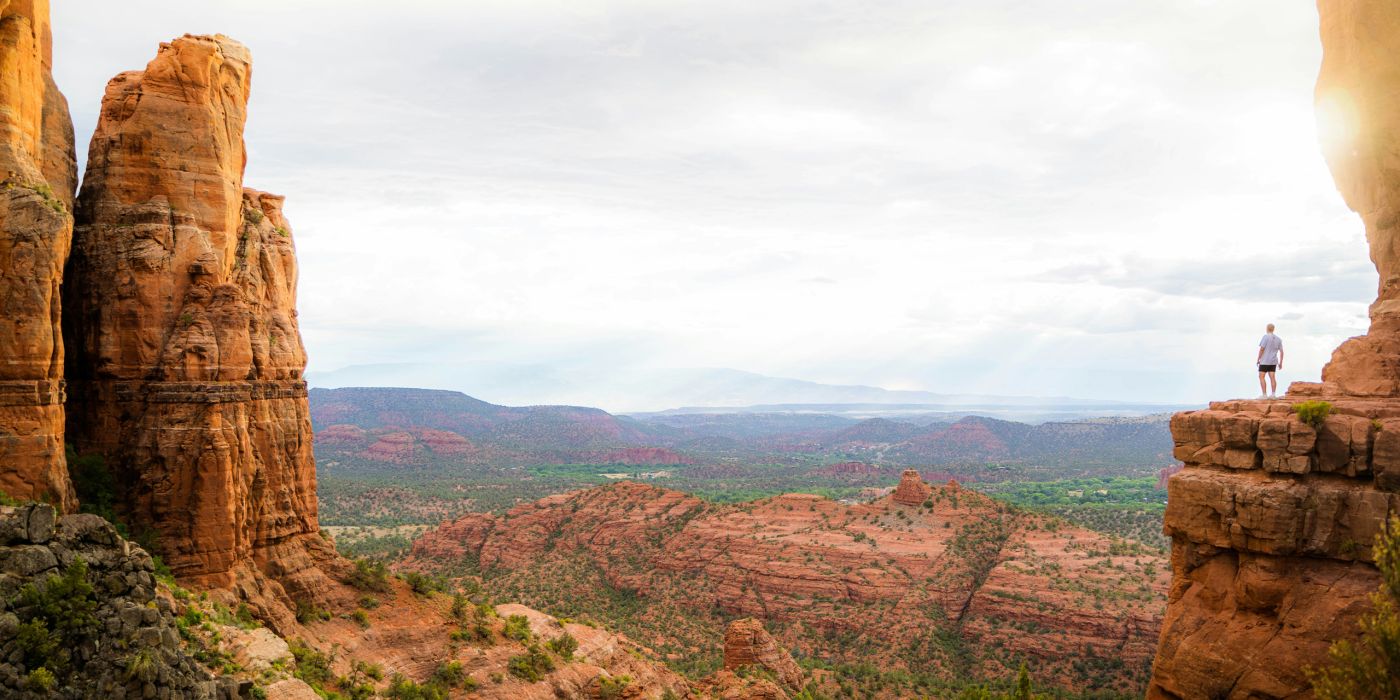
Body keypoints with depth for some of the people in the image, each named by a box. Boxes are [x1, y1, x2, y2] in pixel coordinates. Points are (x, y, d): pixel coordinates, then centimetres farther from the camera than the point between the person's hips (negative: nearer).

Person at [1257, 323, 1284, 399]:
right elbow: (1281, 352, 7)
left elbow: (1261, 349, -17)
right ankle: (1273, 394, 4)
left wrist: (1258, 359, -9)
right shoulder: (1278, 339, 7)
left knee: (1261, 377, -2)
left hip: (1264, 361, -6)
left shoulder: (1266, 337, -12)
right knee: (1272, 377, 7)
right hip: (1273, 361, 6)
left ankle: (1264, 394, -8)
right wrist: (1280, 363, 12)